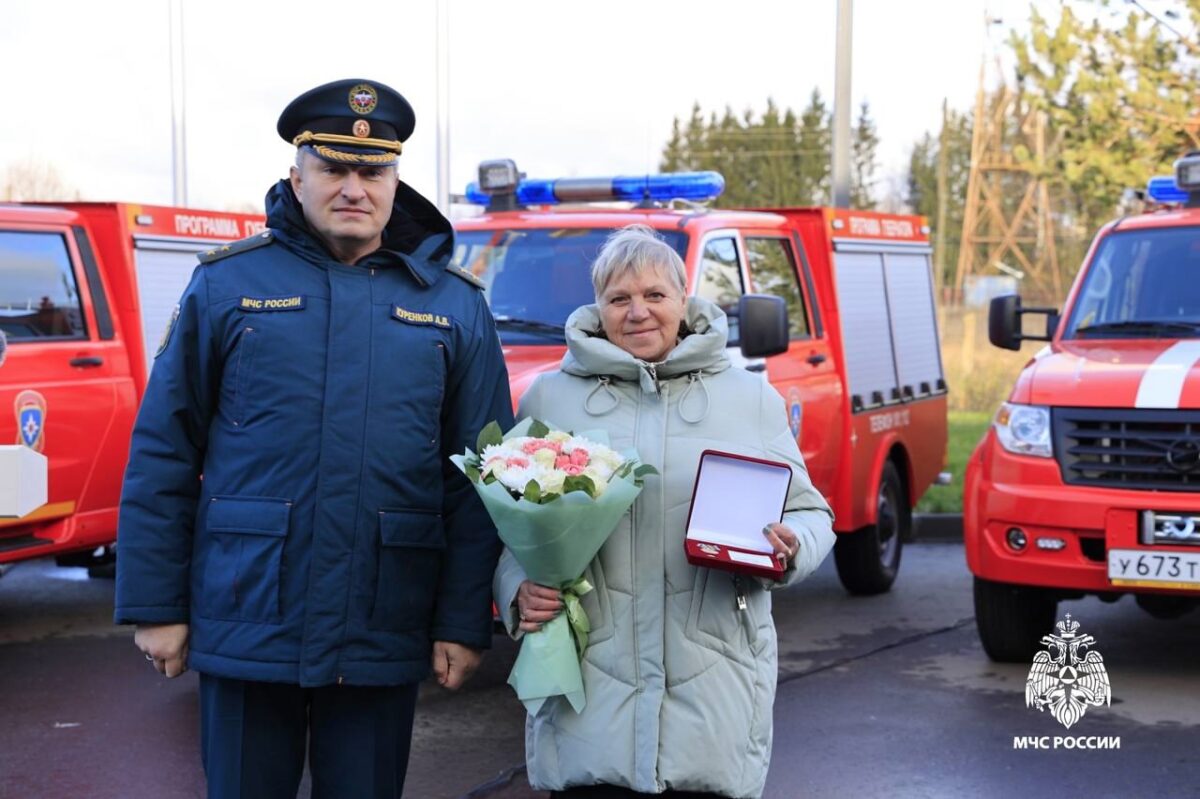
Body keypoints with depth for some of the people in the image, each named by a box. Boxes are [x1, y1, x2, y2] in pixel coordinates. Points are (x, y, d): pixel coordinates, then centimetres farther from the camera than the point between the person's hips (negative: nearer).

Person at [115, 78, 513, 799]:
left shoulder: (454, 306, 5)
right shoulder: (228, 285, 2)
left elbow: (479, 481, 4)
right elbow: (162, 454, 2)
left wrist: (464, 624, -1)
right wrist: (154, 605, -1)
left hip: (384, 641, 1)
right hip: (246, 626, 0)